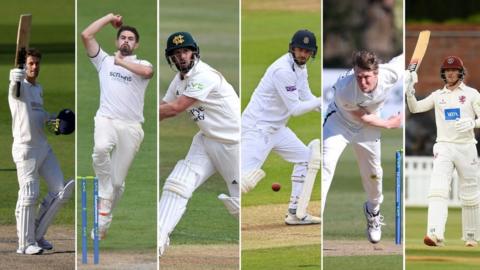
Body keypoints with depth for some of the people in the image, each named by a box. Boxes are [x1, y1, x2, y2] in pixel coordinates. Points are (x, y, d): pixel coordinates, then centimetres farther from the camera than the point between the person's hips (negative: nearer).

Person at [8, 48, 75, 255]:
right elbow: (15, 79, -33)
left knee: (60, 191, 5)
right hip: (25, 148, -8)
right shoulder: (19, 86, -8)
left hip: (44, 146, 8)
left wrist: (53, 118, 13)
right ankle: (25, 243, -1)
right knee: (29, 195, -8)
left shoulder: (39, 89, 17)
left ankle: (37, 234, 16)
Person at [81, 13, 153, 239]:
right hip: (106, 119, 0)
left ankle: (103, 221, 14)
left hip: (131, 127, 0)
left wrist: (121, 62, -7)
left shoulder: (142, 64, 10)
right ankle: (104, 195, -19)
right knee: (101, 149, -36)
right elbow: (86, 35, 4)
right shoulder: (104, 60, 15)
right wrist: (109, 18, 11)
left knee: (118, 181, 1)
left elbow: (147, 72, -16)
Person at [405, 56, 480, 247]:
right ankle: (435, 235, -31)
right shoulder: (438, 95, 11)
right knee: (438, 189, -18)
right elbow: (415, 108, 4)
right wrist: (410, 92, -14)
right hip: (444, 147, 1)